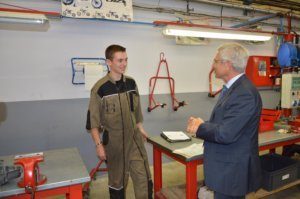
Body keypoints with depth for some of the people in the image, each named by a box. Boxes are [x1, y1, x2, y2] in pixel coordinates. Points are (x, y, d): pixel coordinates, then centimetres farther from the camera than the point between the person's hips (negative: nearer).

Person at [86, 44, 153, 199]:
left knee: (144, 179, 6)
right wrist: (98, 144, -12)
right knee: (117, 181, 13)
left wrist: (140, 129, 13)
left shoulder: (131, 83, 1)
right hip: (114, 142, -4)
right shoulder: (99, 88, -14)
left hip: (135, 139, 4)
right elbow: (93, 121, -10)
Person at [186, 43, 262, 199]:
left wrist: (199, 127, -12)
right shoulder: (234, 87, 7)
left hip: (233, 171, -9)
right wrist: (202, 124, -5)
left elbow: (226, 134, -28)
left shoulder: (245, 93, -24)